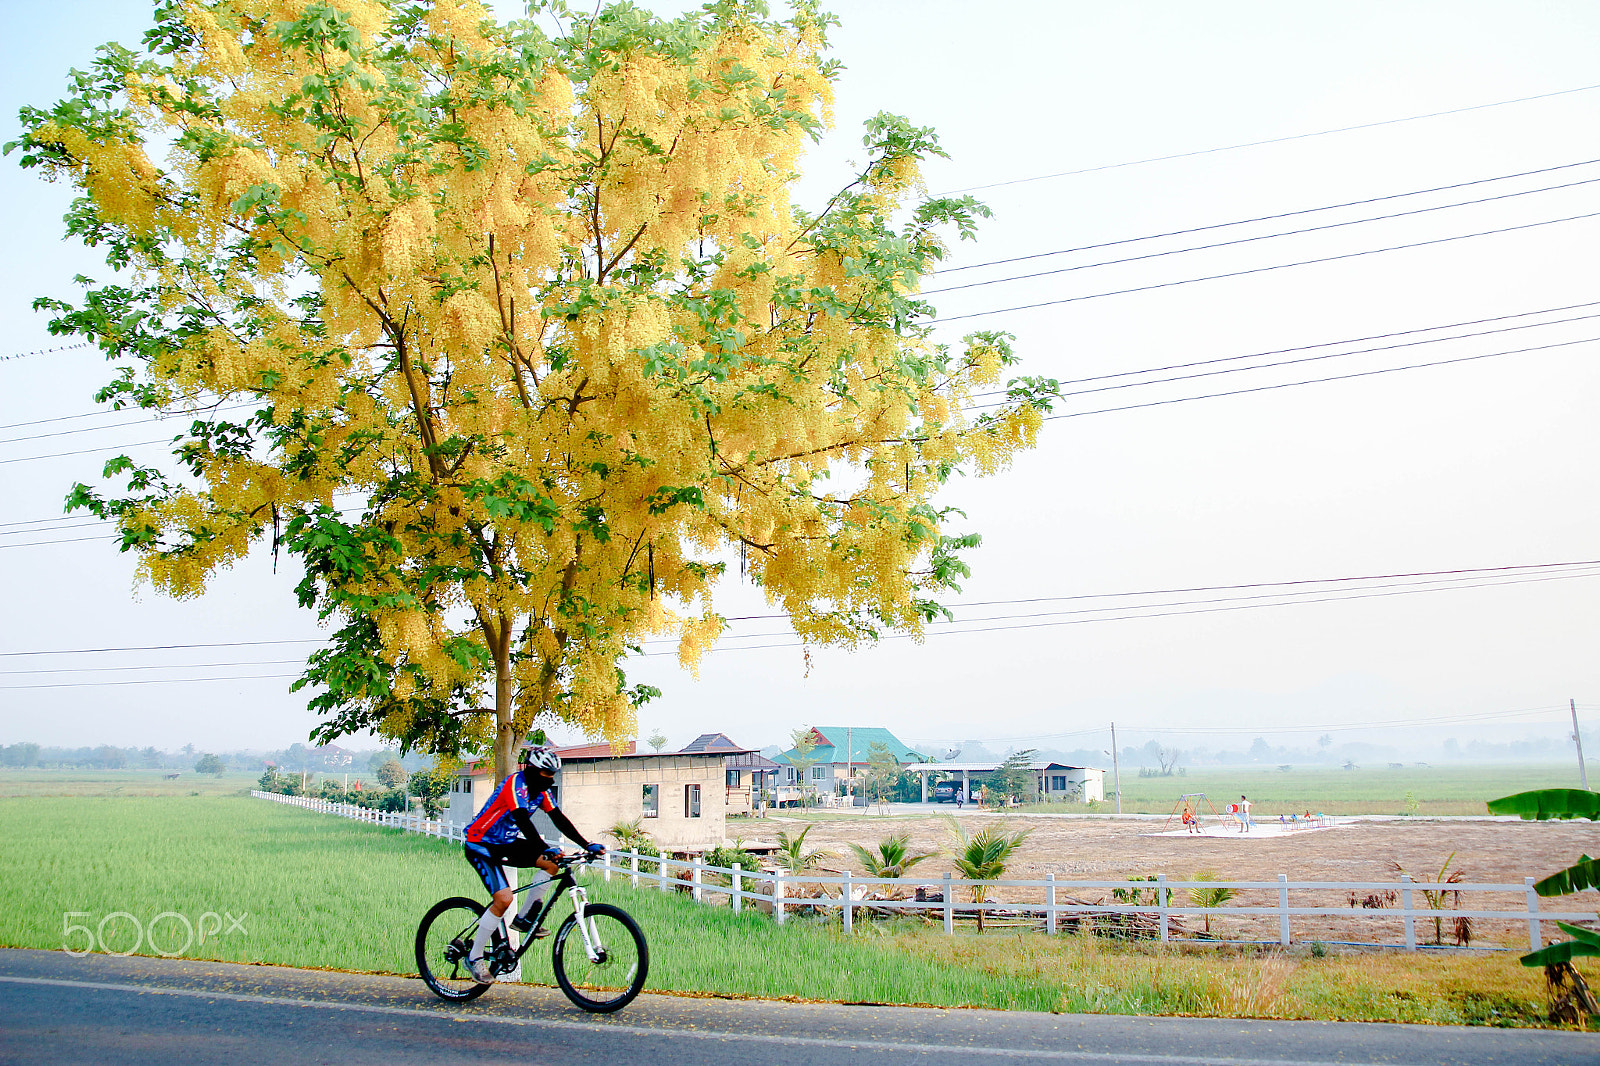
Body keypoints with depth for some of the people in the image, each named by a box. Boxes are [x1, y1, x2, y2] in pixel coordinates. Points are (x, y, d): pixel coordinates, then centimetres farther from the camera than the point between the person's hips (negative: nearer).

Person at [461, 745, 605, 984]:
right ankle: (474, 957, -7)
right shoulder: (516, 784, -24)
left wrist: (587, 845, -10)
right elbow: (523, 821, -37)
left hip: (506, 844, 8)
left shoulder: (541, 790, 1)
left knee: (551, 863, -8)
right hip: (480, 845, -8)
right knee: (504, 899, -21)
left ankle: (523, 918, 3)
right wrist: (546, 849, -48)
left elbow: (559, 819, -1)